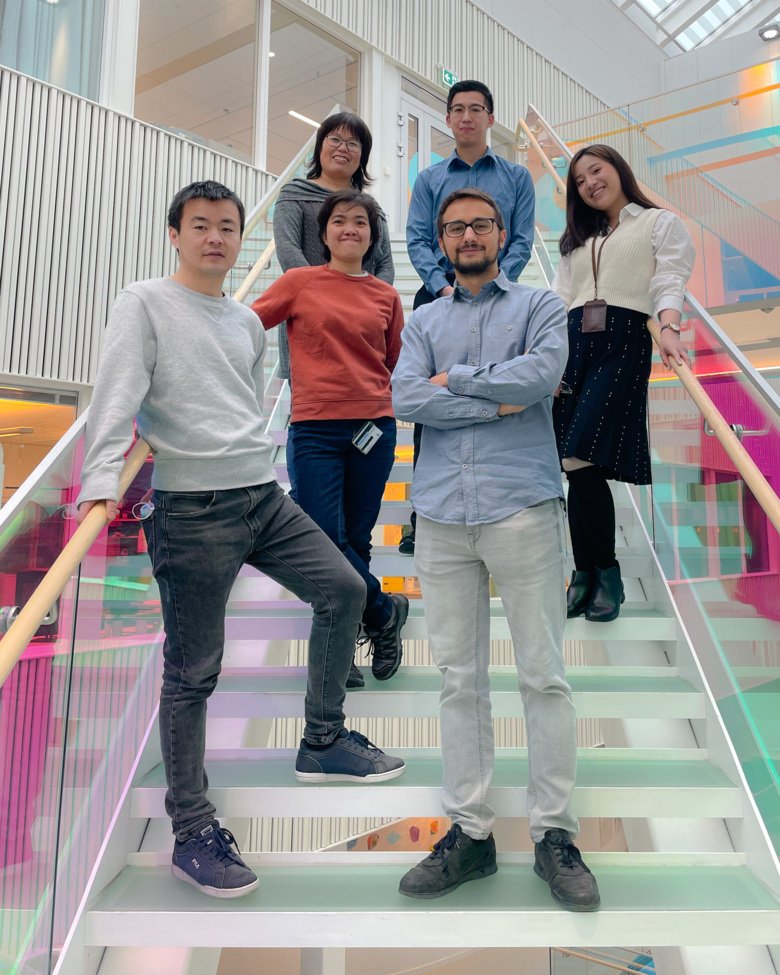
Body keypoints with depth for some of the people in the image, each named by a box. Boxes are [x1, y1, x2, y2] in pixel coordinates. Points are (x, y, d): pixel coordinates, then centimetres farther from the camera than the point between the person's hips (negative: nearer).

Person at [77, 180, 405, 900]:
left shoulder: (248, 321, 18)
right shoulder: (145, 304, 0)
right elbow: (118, 392, -14)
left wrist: (253, 468, 12)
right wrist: (102, 480, -26)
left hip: (263, 495, 7)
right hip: (191, 509, -7)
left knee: (343, 588, 5)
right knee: (192, 672, -1)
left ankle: (323, 744, 22)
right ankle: (192, 832, 15)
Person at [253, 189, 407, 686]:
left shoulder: (387, 297, 10)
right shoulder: (300, 282, 4)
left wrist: (375, 395, 8)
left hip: (374, 426, 2)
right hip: (315, 428, -2)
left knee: (356, 539, 7)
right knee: (325, 540, -8)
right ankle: (385, 610, 17)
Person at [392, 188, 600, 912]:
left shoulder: (540, 306, 12)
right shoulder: (424, 321, 19)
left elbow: (540, 375, -9)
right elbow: (404, 399, 0)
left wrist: (454, 378, 1)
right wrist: (499, 400, -5)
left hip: (522, 507, -2)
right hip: (442, 516, 3)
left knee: (543, 676, 0)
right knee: (459, 679, 6)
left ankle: (554, 835, 14)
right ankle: (469, 833, 18)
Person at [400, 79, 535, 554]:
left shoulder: (516, 176, 14)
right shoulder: (430, 179, 15)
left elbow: (522, 240, 4)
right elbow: (418, 240, 5)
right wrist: (445, 287, -12)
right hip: (438, 294, 1)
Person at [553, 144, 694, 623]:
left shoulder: (661, 223, 14)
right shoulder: (578, 238, 30)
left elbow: (668, 282, -1)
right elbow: (560, 299, 20)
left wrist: (669, 329, -21)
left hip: (624, 343, -5)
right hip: (573, 345, 5)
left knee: (583, 461, -16)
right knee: (577, 466, -2)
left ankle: (605, 573, 0)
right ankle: (587, 575, 7)